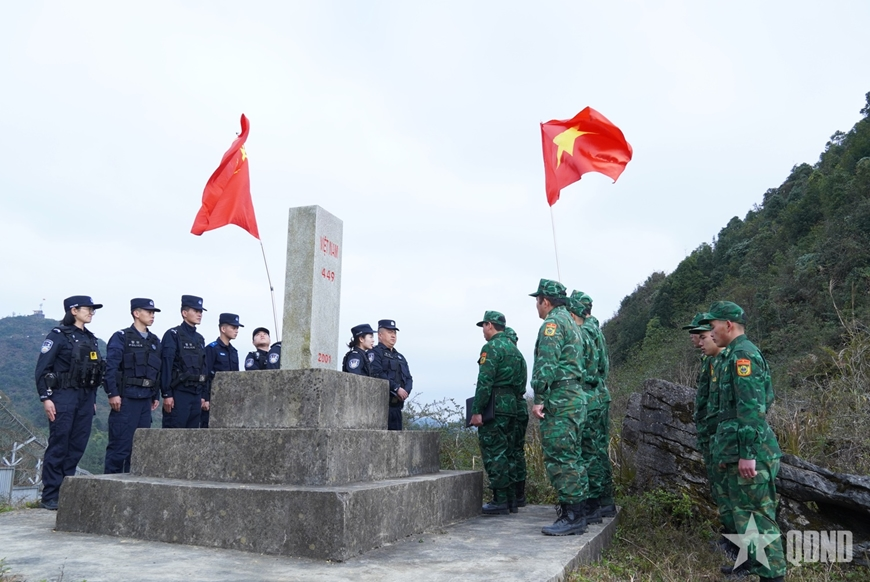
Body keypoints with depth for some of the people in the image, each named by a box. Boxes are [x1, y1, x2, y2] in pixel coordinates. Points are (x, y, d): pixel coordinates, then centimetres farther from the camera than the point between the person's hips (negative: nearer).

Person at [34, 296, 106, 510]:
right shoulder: (58, 335, -4)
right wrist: (45, 398, -14)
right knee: (58, 446, -4)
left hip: (85, 398, 6)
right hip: (63, 396, -6)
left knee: (77, 446, 7)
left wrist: (93, 399, 17)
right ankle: (50, 496, 3)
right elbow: (42, 368, -9)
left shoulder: (91, 339, 16)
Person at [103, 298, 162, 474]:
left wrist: (156, 396, 15)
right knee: (120, 444, -4)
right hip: (126, 399, -6)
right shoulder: (121, 337, -3)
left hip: (145, 400, 7)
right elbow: (110, 367, -10)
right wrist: (113, 394, -16)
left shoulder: (154, 341, 16)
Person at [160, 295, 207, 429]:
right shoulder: (173, 335, -5)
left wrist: (202, 395, 15)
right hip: (178, 393, -7)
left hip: (196, 394, 7)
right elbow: (166, 367, -11)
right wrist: (167, 394, -16)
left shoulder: (200, 339, 17)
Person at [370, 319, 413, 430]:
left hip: (397, 405, 8)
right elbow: (377, 374, -15)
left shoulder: (400, 357, 25)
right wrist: (397, 388, -16)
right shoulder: (375, 353, -1)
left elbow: (409, 378, 17)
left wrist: (406, 391, -4)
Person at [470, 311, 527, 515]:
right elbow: (523, 380, 19)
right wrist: (514, 398, 20)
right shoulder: (514, 348, 19)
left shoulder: (491, 347, -10)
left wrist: (476, 411, -18)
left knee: (494, 454, -4)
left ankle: (500, 501, -3)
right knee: (507, 453, 13)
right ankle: (511, 500, 16)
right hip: (512, 405, 9)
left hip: (494, 406, -9)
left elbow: (484, 381, -18)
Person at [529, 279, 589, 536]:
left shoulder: (552, 323, -9)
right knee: (570, 457, 14)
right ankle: (576, 513, 20)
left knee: (559, 458, -8)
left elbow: (547, 364, -19)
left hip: (560, 399, -10)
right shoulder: (570, 322, 22)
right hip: (576, 397, 11)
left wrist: (539, 398, -19)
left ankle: (572, 516, -5)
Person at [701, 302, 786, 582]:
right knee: (741, 508, 18)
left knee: (759, 512, -2)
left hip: (749, 452, -10)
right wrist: (726, 450, 23)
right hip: (735, 450, 10)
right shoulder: (732, 355, 16)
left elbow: (752, 408, -23)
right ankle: (752, 559, 30)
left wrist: (748, 453, -24)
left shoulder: (743, 354, -16)